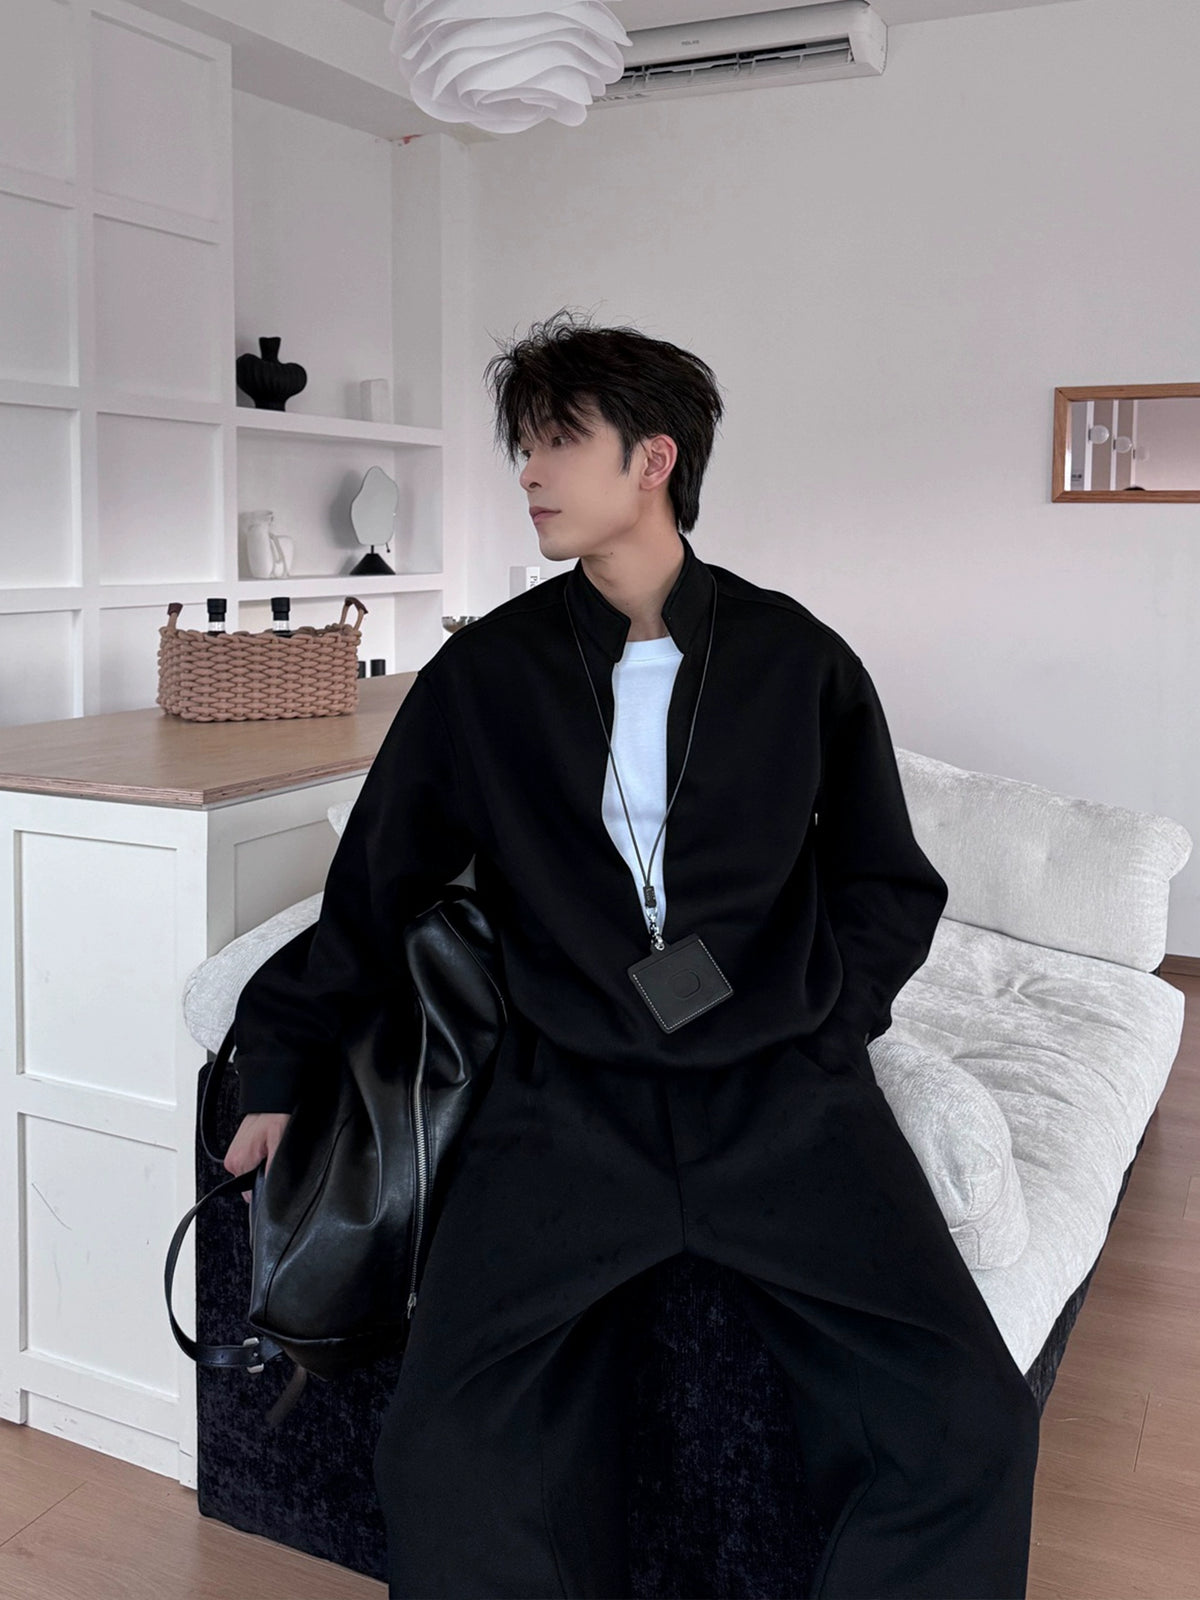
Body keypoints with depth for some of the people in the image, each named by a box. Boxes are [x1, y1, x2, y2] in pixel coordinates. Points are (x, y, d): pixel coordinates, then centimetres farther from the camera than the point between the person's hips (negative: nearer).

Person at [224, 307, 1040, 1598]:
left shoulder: (799, 660, 5)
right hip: (568, 1103, 0)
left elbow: (892, 890, 15)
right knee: (451, 1457, -22)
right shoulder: (486, 671, 6)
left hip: (785, 1097, 0)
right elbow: (372, 892, 14)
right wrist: (275, 1070, 16)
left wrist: (811, 1027, 0)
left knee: (966, 1427, -20)